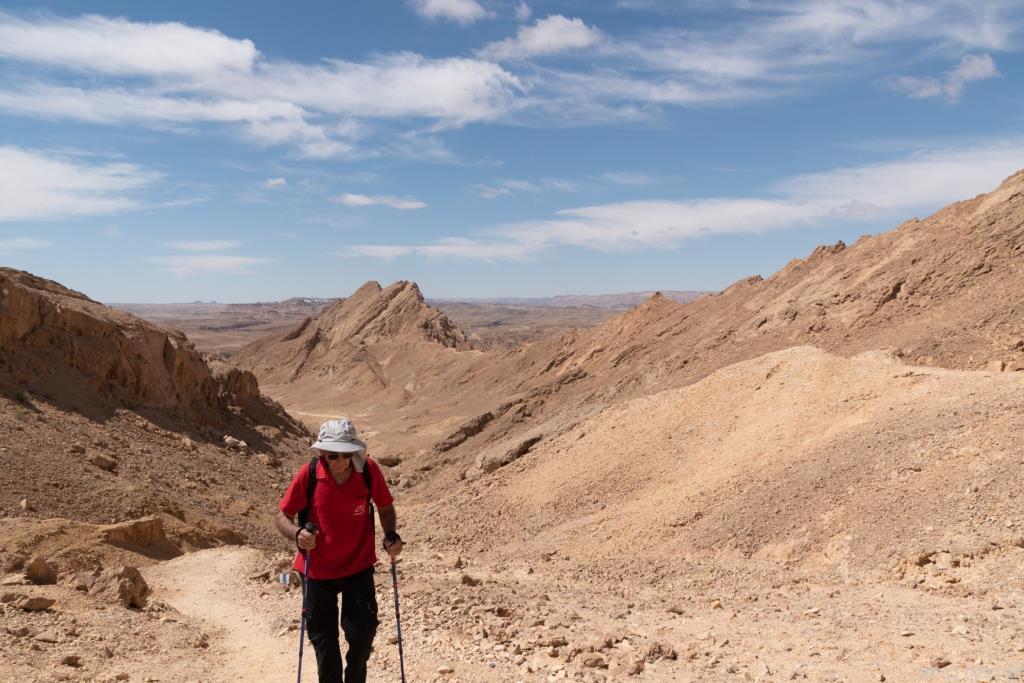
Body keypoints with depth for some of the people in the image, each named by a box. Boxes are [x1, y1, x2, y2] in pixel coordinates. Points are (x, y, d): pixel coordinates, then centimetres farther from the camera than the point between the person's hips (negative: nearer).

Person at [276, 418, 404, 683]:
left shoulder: (369, 470, -18)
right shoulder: (308, 475, -20)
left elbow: (385, 508, -1)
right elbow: (282, 516, -8)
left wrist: (391, 535, -19)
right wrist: (297, 534, -29)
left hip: (359, 565, 0)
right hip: (318, 569, 0)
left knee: (362, 633, 2)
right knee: (324, 640, 11)